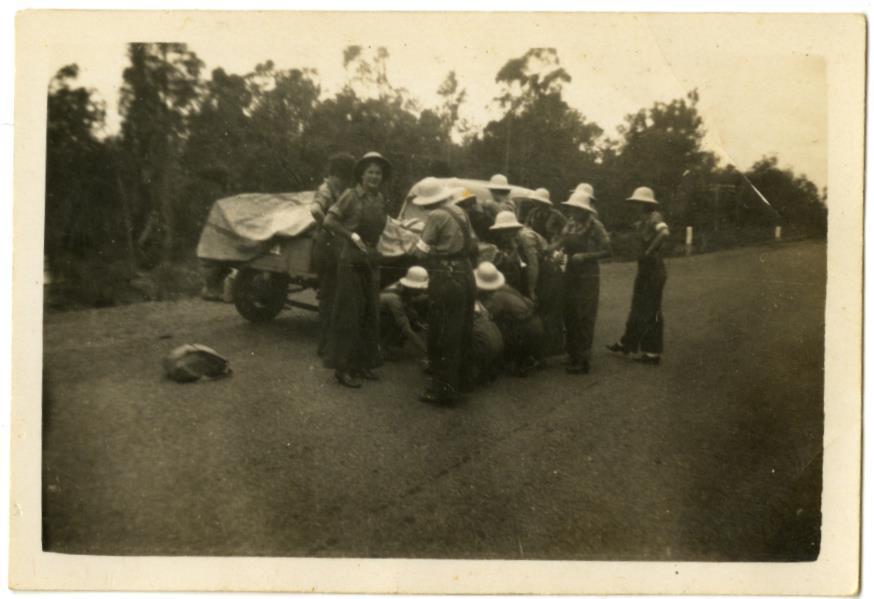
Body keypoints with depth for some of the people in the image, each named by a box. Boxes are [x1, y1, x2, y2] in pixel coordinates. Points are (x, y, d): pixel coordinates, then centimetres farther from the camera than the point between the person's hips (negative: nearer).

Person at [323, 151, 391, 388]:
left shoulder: (380, 199, 9)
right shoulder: (351, 195, -9)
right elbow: (329, 220, -15)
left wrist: (371, 246, 10)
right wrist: (352, 236, -19)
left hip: (371, 261, 7)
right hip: (351, 261, -7)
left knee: (370, 314, 11)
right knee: (348, 314, -3)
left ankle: (363, 363, 22)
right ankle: (343, 368, 5)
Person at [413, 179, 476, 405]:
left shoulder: (436, 216, -13)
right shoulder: (460, 212, 11)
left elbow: (421, 251, -11)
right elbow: (471, 246, 17)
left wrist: (421, 239, 8)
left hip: (446, 279, -9)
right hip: (465, 275, 9)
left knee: (441, 337, 0)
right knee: (461, 333, 18)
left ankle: (444, 389, 5)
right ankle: (460, 380, 30)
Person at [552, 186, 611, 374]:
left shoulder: (595, 226, -10)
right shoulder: (570, 225, 8)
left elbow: (606, 250, -12)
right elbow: (560, 243, 7)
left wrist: (584, 256, -19)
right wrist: (557, 251, -14)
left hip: (588, 276, -6)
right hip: (571, 274, 6)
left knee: (584, 319, -3)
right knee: (570, 316, 12)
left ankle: (583, 361, 5)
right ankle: (572, 355, 25)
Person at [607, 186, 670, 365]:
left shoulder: (654, 217, -15)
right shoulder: (644, 219, 13)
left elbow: (665, 232, -35)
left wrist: (650, 250, -27)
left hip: (654, 271, -9)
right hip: (644, 270, 9)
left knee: (651, 312, -2)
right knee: (637, 309, 18)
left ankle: (653, 353, 6)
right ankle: (627, 344, 30)